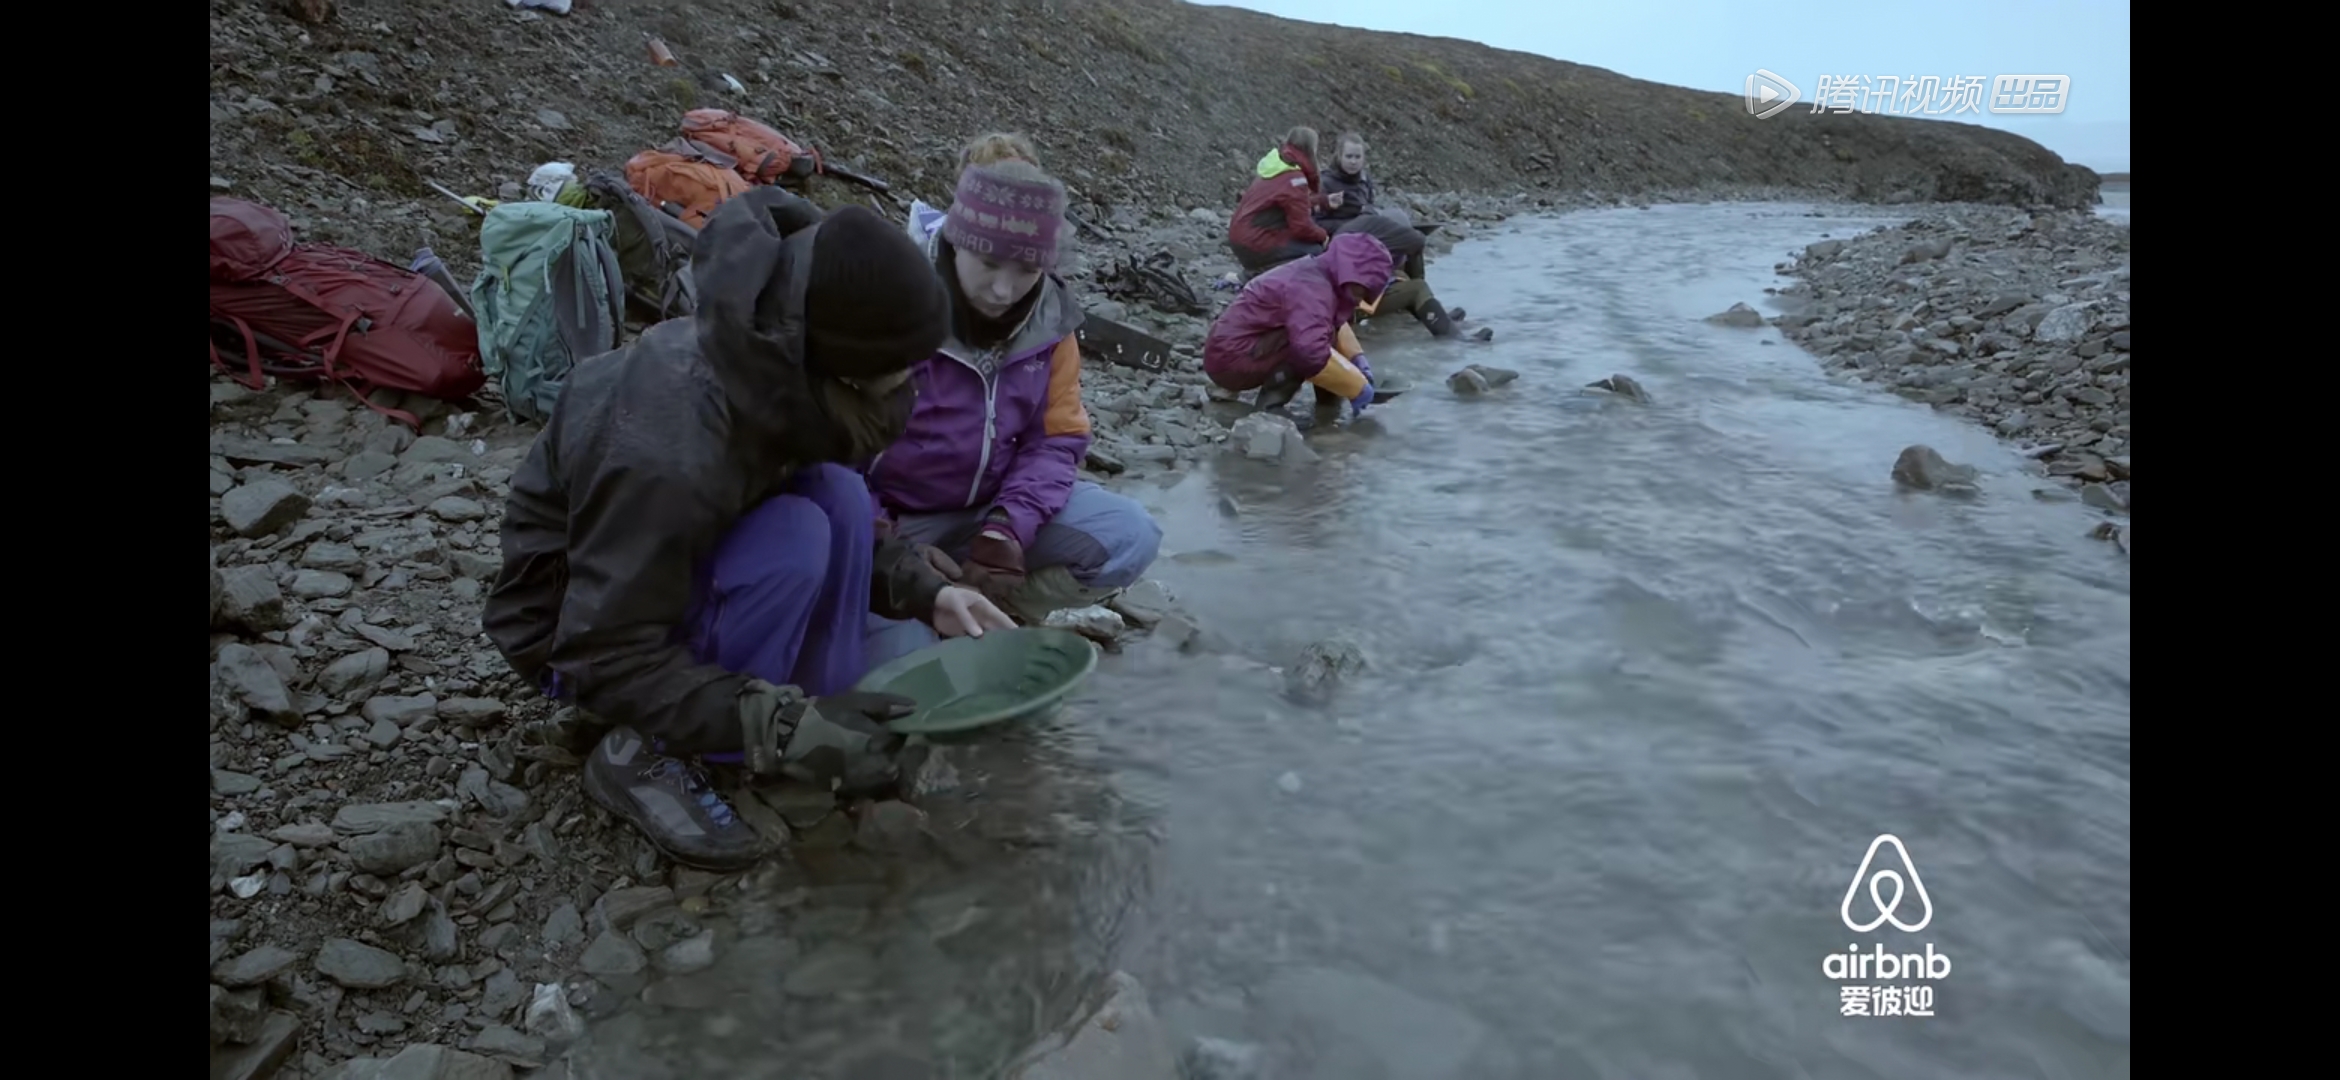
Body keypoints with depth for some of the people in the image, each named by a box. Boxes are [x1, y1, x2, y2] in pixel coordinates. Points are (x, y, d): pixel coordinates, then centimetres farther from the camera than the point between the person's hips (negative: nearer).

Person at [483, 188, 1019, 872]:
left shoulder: (772, 366, -17)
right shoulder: (669, 454, -39)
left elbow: (845, 522, 1)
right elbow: (610, 660, -31)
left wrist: (924, 591, -14)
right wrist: (788, 728, -36)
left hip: (684, 562, 7)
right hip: (575, 631, -7)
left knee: (839, 492, -16)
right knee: (793, 539, -30)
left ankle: (840, 718, -7)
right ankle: (647, 754, -14)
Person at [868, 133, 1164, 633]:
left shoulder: (1050, 317, -4)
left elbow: (1057, 439, -1)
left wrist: (1007, 527, -19)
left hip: (990, 509, 5)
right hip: (892, 518, -4)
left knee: (1130, 536, -14)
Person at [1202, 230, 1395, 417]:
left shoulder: (1316, 272, 6)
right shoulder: (1313, 289, -25)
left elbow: (1335, 323, 23)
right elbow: (1312, 352, -40)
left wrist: (1358, 358, 7)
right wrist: (1358, 389, -28)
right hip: (1231, 358, -10)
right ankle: (1271, 406, -15)